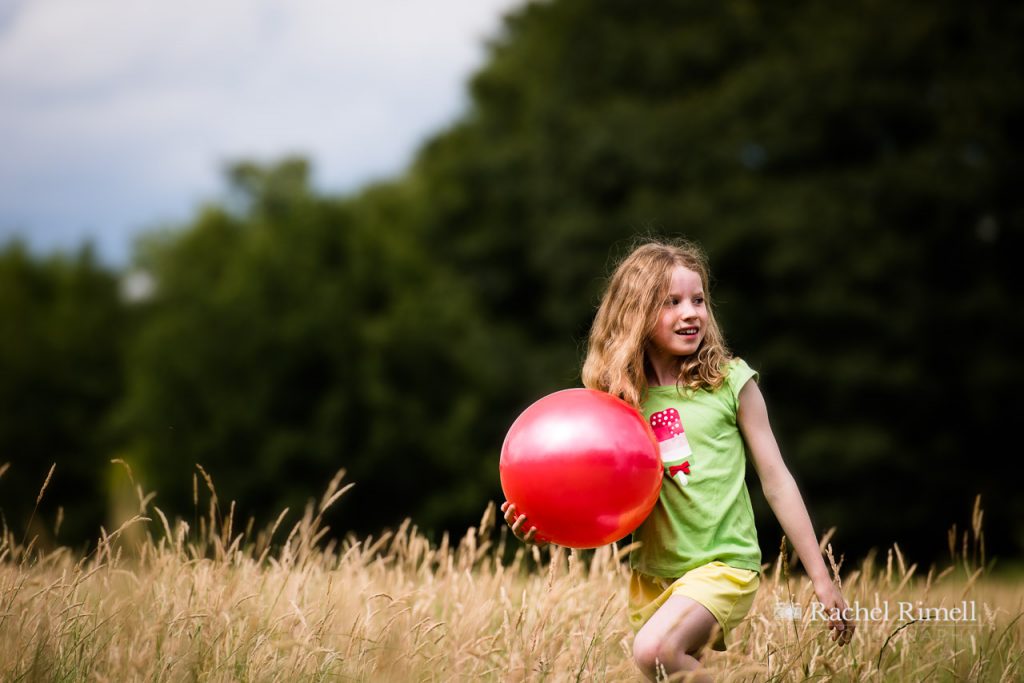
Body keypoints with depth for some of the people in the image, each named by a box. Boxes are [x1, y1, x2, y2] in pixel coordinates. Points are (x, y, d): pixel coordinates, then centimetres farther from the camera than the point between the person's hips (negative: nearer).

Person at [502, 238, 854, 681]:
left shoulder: (730, 382, -5)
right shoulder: (618, 398, 2)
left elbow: (775, 480, -1)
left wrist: (821, 578, -1)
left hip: (722, 565, -4)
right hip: (651, 575, 5)